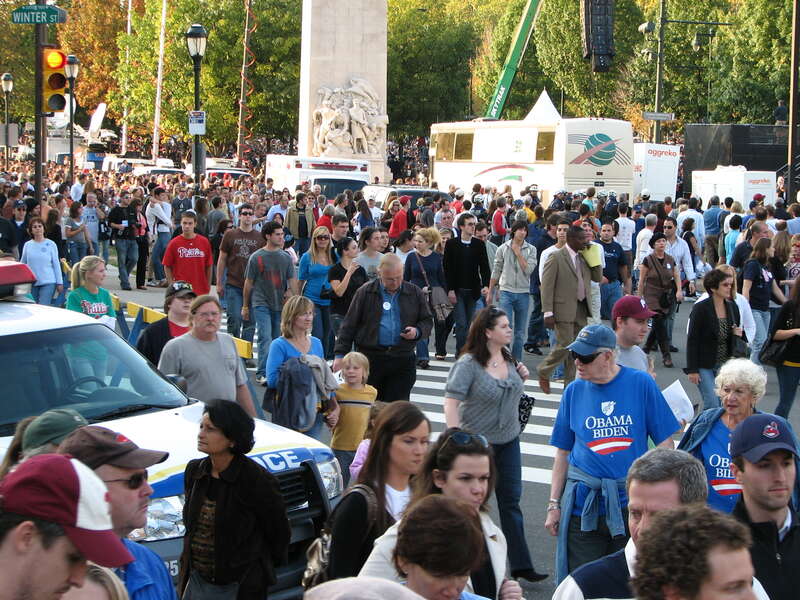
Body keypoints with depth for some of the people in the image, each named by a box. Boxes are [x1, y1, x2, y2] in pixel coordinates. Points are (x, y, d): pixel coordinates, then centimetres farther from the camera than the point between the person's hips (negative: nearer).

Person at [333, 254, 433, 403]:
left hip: (403, 360, 1)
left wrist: (417, 332, -7)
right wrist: (340, 354, -1)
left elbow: (427, 321, 16)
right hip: (369, 357, -1)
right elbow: (349, 325, 5)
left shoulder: (415, 293, 8)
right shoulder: (365, 292, 3)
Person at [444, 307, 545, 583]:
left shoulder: (508, 357, 4)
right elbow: (451, 402, -21)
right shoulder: (468, 363, -17)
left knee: (511, 501, 7)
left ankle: (521, 565, 11)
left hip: (508, 441, 6)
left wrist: (521, 377, -1)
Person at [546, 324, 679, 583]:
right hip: (582, 504, 2)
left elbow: (664, 443, -1)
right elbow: (563, 452, 8)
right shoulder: (574, 391, 2)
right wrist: (554, 504, 6)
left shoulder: (641, 384, -5)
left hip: (631, 502, -1)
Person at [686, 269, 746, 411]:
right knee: (712, 404, -11)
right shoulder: (700, 308, -12)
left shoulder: (732, 307, 5)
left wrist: (738, 334, -6)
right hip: (704, 366, -5)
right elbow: (692, 340, -11)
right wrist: (692, 370, -14)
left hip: (725, 365, 5)